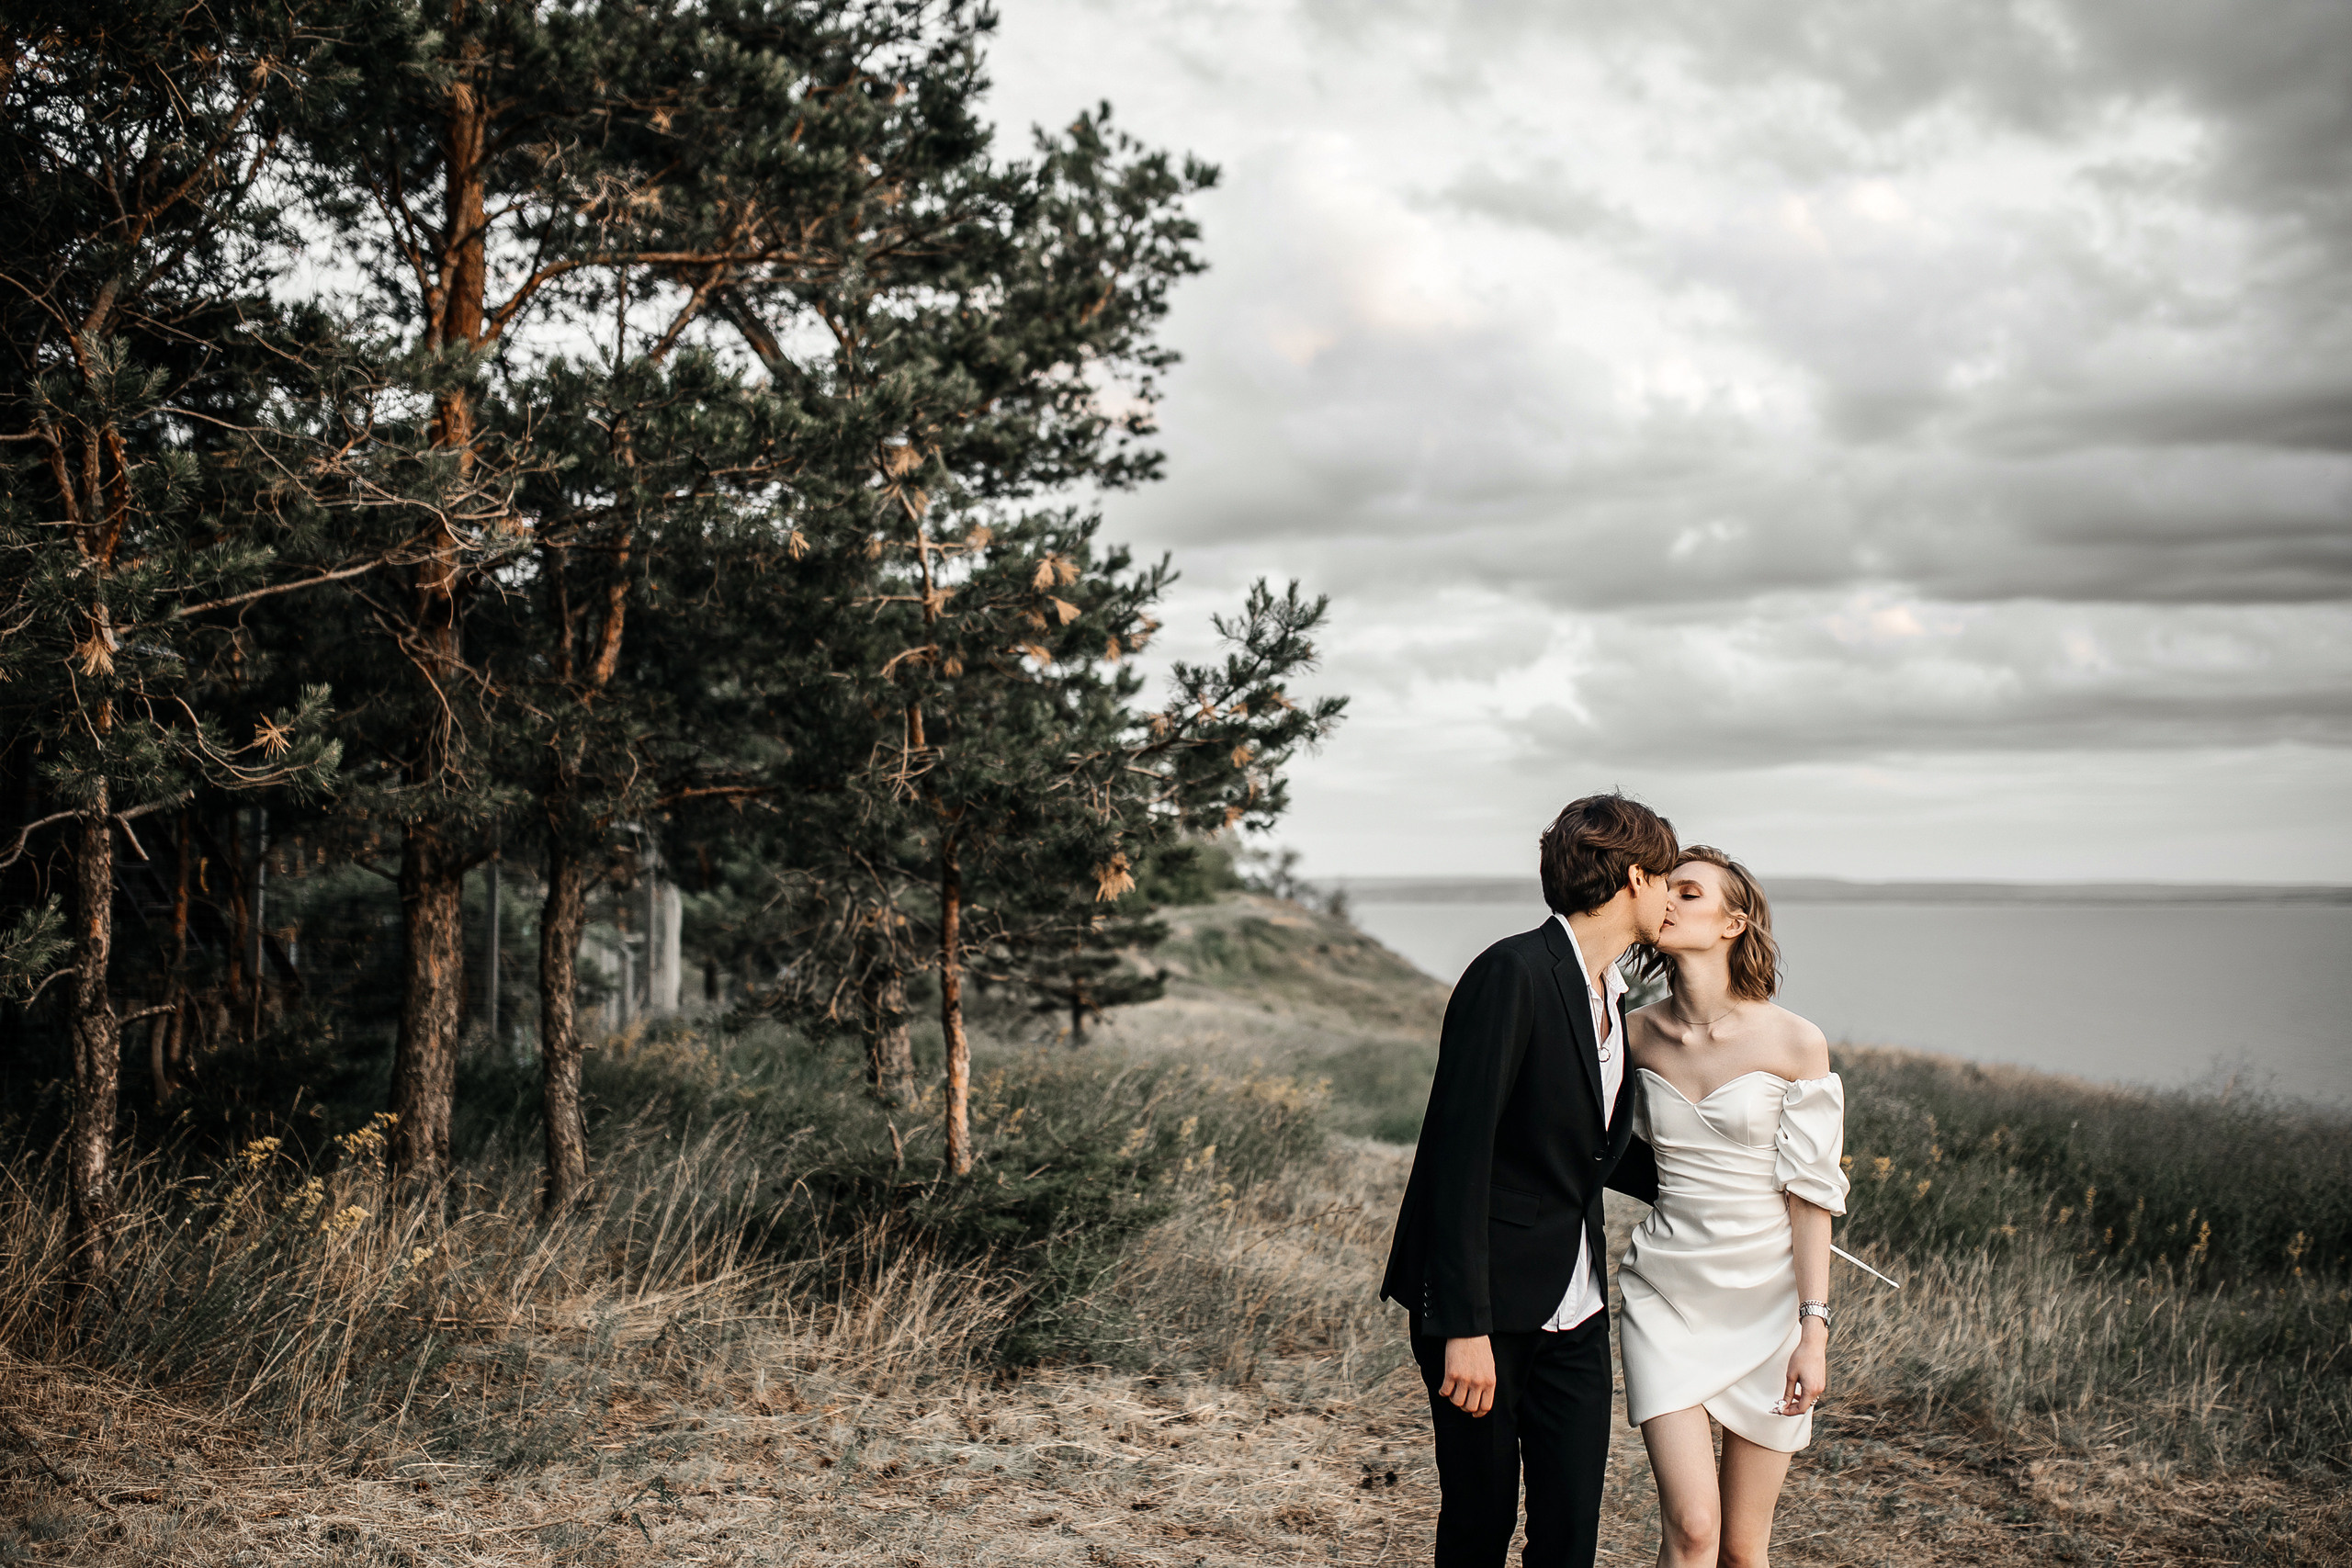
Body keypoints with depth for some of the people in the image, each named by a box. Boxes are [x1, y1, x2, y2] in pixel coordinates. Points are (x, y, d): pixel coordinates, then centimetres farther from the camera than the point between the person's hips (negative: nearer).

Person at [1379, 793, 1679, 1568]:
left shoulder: (1613, 998, 12)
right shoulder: (1512, 974, -16)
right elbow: (1460, 1154, -20)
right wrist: (1466, 1327, -22)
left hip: (1574, 1314, 8)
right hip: (1486, 1308, -7)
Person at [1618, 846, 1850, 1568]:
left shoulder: (1795, 1043, -9)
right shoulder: (1638, 1035, 0)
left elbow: (1811, 1193, -8)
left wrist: (1814, 1331, -11)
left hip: (1766, 1298, -1)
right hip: (1667, 1295, 2)